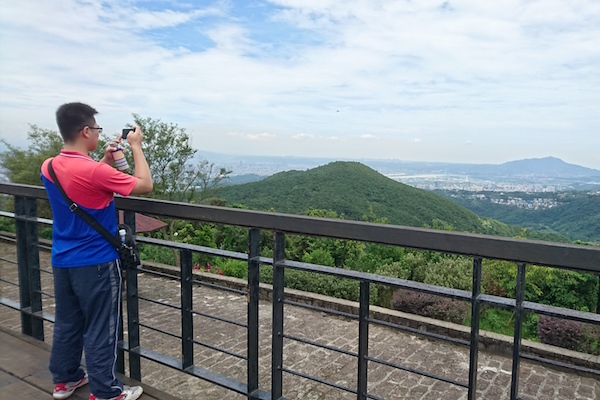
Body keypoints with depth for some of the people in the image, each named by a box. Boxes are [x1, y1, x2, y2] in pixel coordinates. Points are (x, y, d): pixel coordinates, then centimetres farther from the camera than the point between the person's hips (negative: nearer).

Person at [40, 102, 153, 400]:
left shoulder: (49, 167, 1)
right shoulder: (96, 171, -24)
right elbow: (145, 186, -16)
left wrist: (105, 160, 10)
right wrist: (136, 147, -8)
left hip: (62, 262, 8)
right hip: (96, 264, -7)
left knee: (67, 323, 20)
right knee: (100, 329, 4)